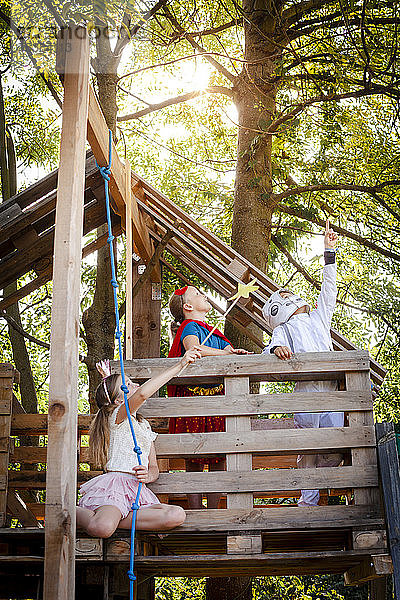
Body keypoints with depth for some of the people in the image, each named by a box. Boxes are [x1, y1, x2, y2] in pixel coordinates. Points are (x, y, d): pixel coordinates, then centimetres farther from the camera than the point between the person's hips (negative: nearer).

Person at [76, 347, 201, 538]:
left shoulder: (144, 425, 26)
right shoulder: (117, 416, 2)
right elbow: (142, 393, -20)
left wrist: (149, 475, -4)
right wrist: (179, 365, -17)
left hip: (138, 490, 7)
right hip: (115, 485, -7)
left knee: (177, 515, -23)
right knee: (101, 528, -37)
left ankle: (113, 519, -14)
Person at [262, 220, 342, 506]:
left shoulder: (319, 317, 31)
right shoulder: (284, 329, 17)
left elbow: (329, 289, 29)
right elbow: (269, 350, 1)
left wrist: (330, 250, 28)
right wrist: (276, 349, -24)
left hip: (332, 389, 4)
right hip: (306, 390, -4)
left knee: (335, 451, -1)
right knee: (309, 452, -1)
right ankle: (308, 502, 8)